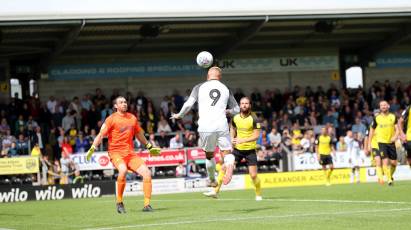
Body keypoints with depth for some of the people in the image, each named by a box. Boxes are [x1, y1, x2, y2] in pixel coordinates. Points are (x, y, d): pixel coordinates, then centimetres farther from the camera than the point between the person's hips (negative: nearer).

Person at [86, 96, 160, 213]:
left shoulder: (132, 118, 13)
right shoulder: (112, 119, -2)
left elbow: (139, 134, 28)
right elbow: (101, 134, -6)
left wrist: (149, 147, 35)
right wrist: (92, 148, -18)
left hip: (130, 153, 5)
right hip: (116, 152, -5)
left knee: (147, 173, -11)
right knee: (123, 170, -34)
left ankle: (147, 205, -2)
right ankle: (119, 203, -19)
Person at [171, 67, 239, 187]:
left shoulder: (199, 87, 7)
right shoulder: (226, 89, 13)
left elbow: (188, 104, -2)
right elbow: (236, 109, 17)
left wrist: (179, 115, 14)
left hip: (205, 127, 0)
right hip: (222, 126, 0)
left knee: (209, 154, 18)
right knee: (227, 152, 2)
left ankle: (212, 180, 30)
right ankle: (230, 167, -31)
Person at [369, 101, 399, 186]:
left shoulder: (393, 117, 5)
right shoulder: (377, 118, 2)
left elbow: (397, 129, 2)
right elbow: (372, 131, 9)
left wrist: (395, 136, -20)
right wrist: (369, 144, 5)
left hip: (391, 142, 2)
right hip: (381, 142, -2)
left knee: (394, 163, 4)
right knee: (385, 161, -15)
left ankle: (390, 175, 31)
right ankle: (389, 180, -13)